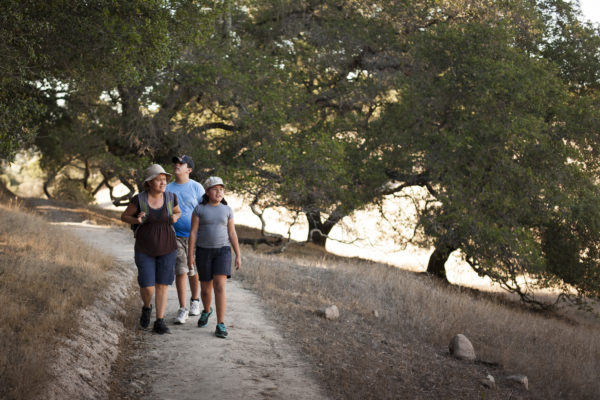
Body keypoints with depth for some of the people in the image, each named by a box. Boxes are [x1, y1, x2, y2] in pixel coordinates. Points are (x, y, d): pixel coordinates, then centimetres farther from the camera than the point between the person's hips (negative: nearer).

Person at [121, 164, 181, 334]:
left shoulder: (170, 197, -6)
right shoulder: (139, 199, -12)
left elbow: (178, 212, 12)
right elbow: (124, 217, 0)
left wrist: (175, 218, -12)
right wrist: (137, 221, -21)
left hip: (166, 248, 1)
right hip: (145, 249, -1)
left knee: (162, 286, 0)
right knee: (147, 288, -2)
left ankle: (159, 323, 9)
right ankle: (147, 307, 30)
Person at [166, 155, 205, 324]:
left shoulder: (196, 187, -1)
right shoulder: (167, 188, 6)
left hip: (193, 236, -1)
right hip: (175, 236, 1)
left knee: (193, 271, 10)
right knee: (180, 272, -4)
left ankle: (195, 301, 31)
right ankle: (182, 309, 0)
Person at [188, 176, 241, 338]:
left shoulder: (227, 210, 1)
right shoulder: (199, 209, -4)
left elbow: (232, 234, 2)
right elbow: (193, 233, -5)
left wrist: (238, 256, 1)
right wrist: (190, 255, -8)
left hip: (222, 251, 0)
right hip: (204, 252, 0)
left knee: (219, 287, -14)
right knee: (205, 288, 9)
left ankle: (220, 325, -13)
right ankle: (206, 310, 40)